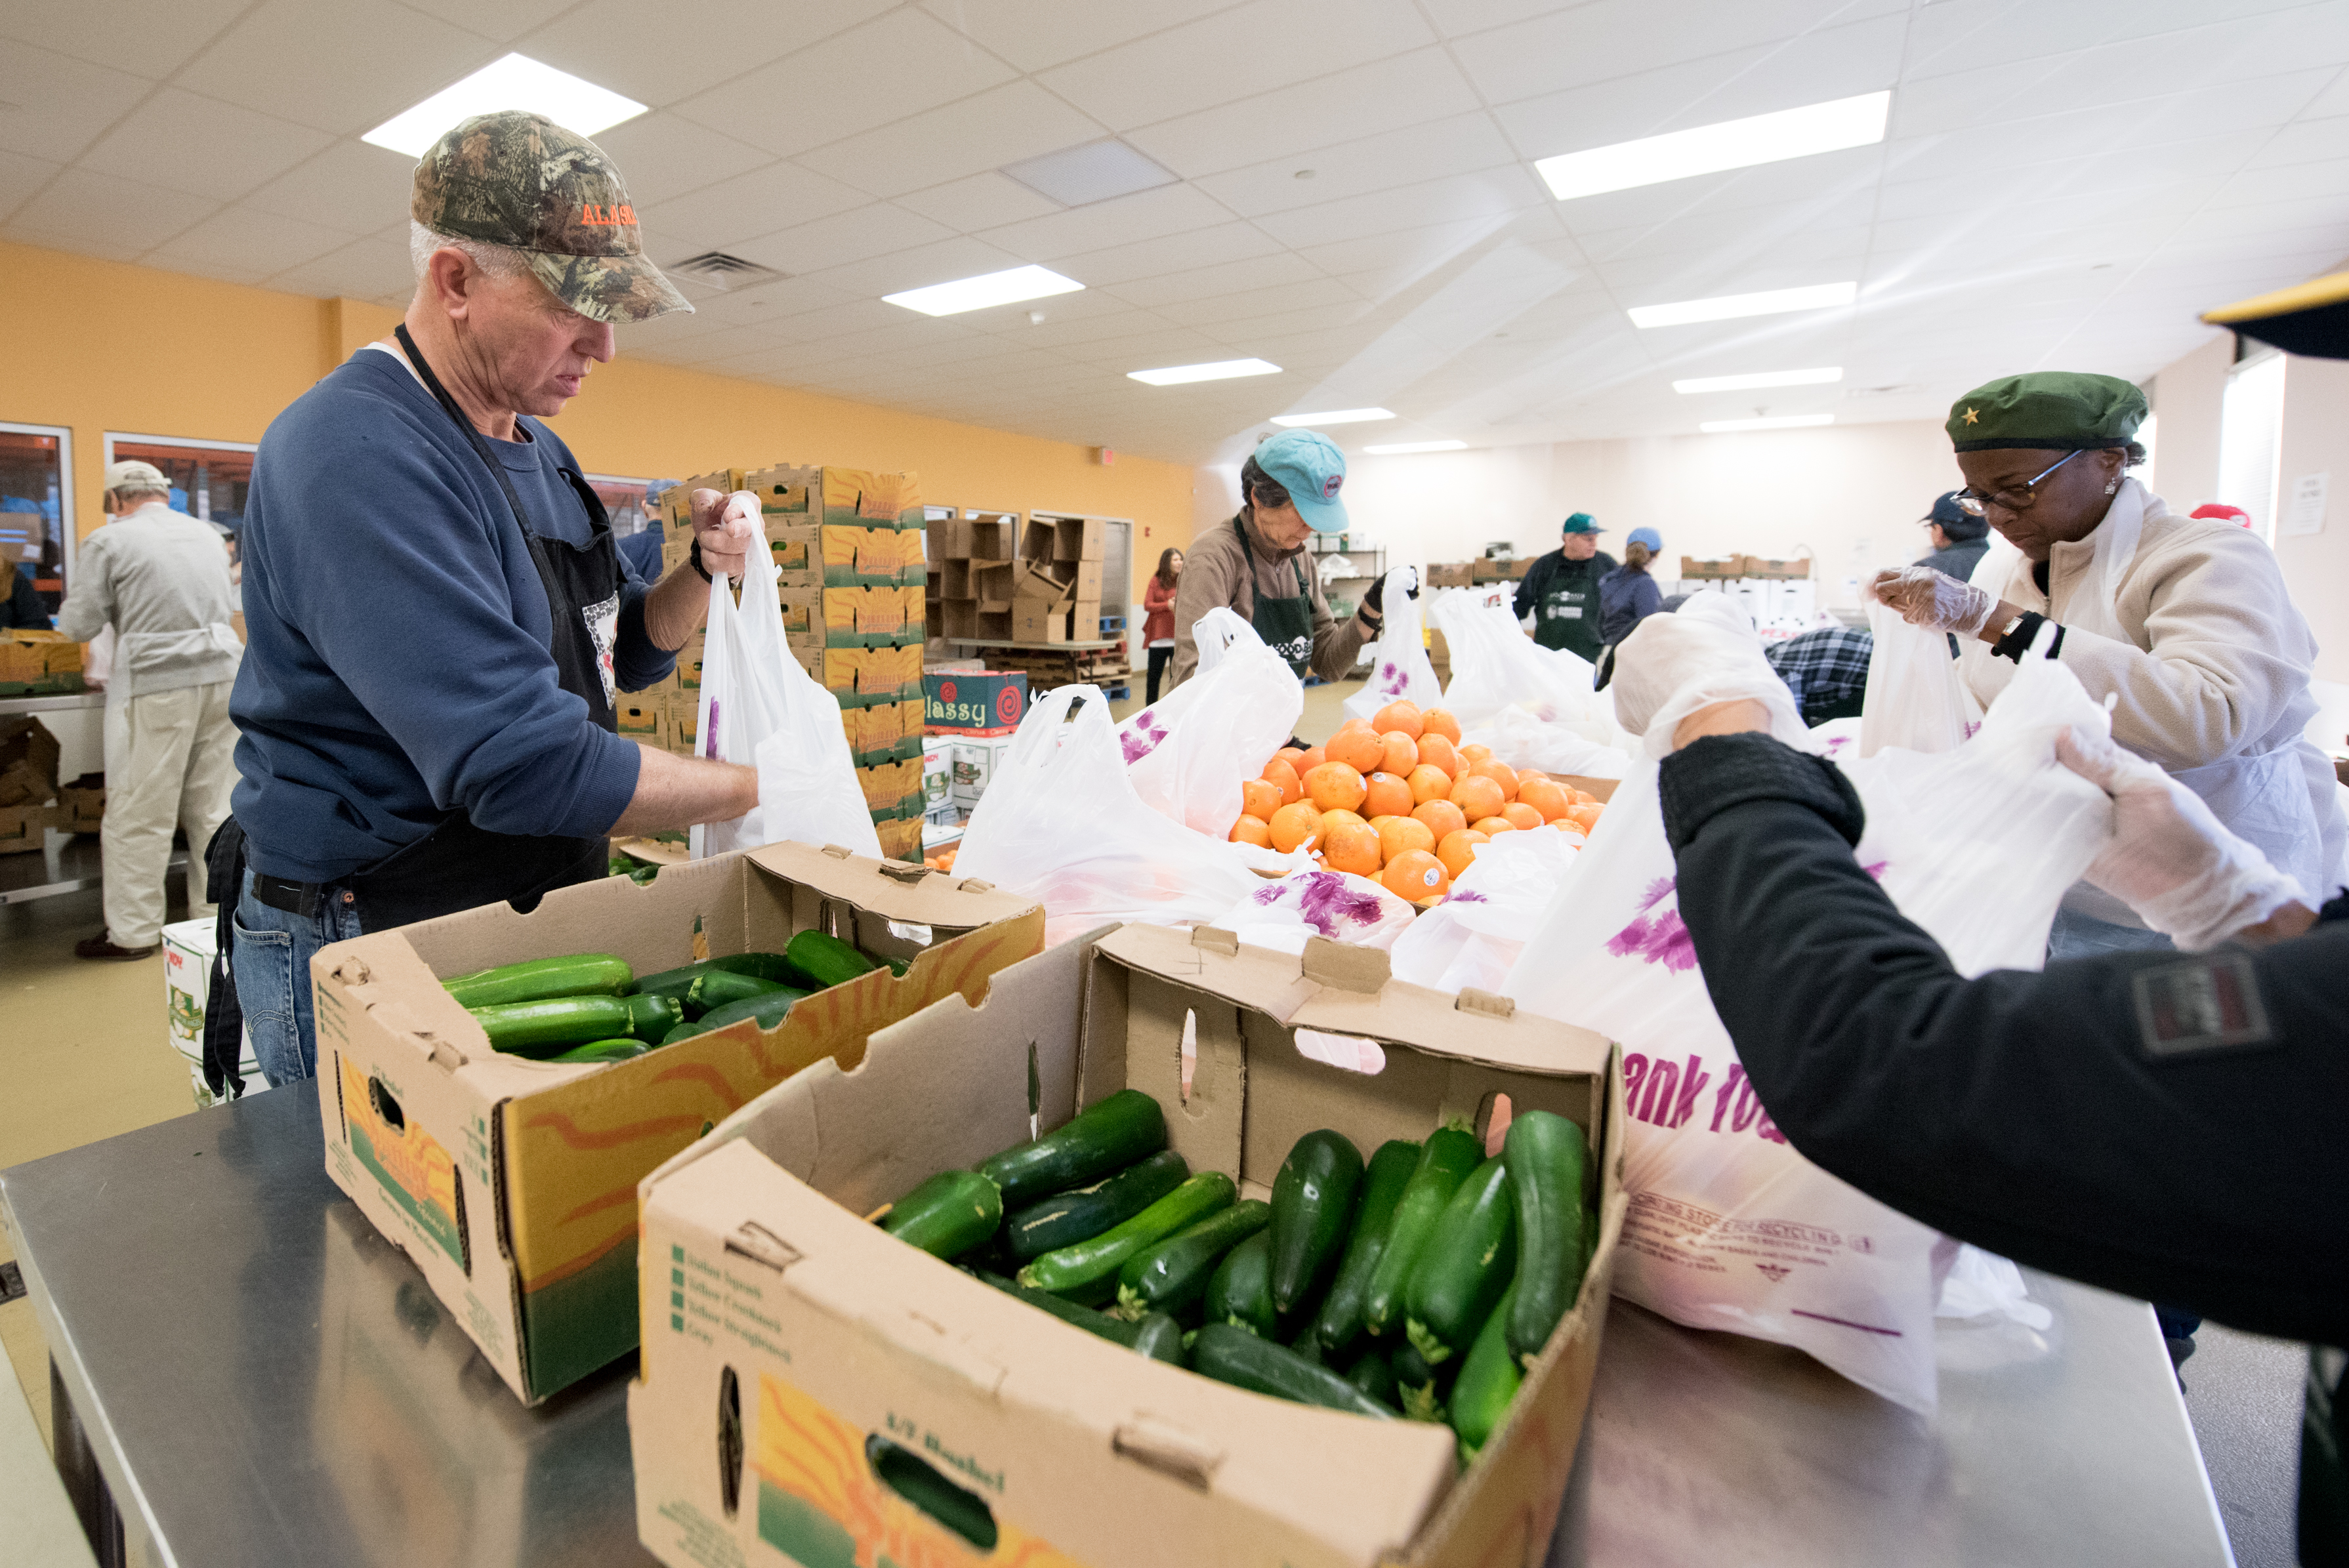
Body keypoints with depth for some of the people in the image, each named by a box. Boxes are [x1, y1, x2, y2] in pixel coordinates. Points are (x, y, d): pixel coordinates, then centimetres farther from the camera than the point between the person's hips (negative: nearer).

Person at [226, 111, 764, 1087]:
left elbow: (627, 653, 16)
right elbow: (517, 764, -31)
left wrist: (703, 570, -3)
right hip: (364, 943, -8)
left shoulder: (541, 454, 8)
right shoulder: (355, 454, -22)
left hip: (536, 921, 8)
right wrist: (757, 787, -23)